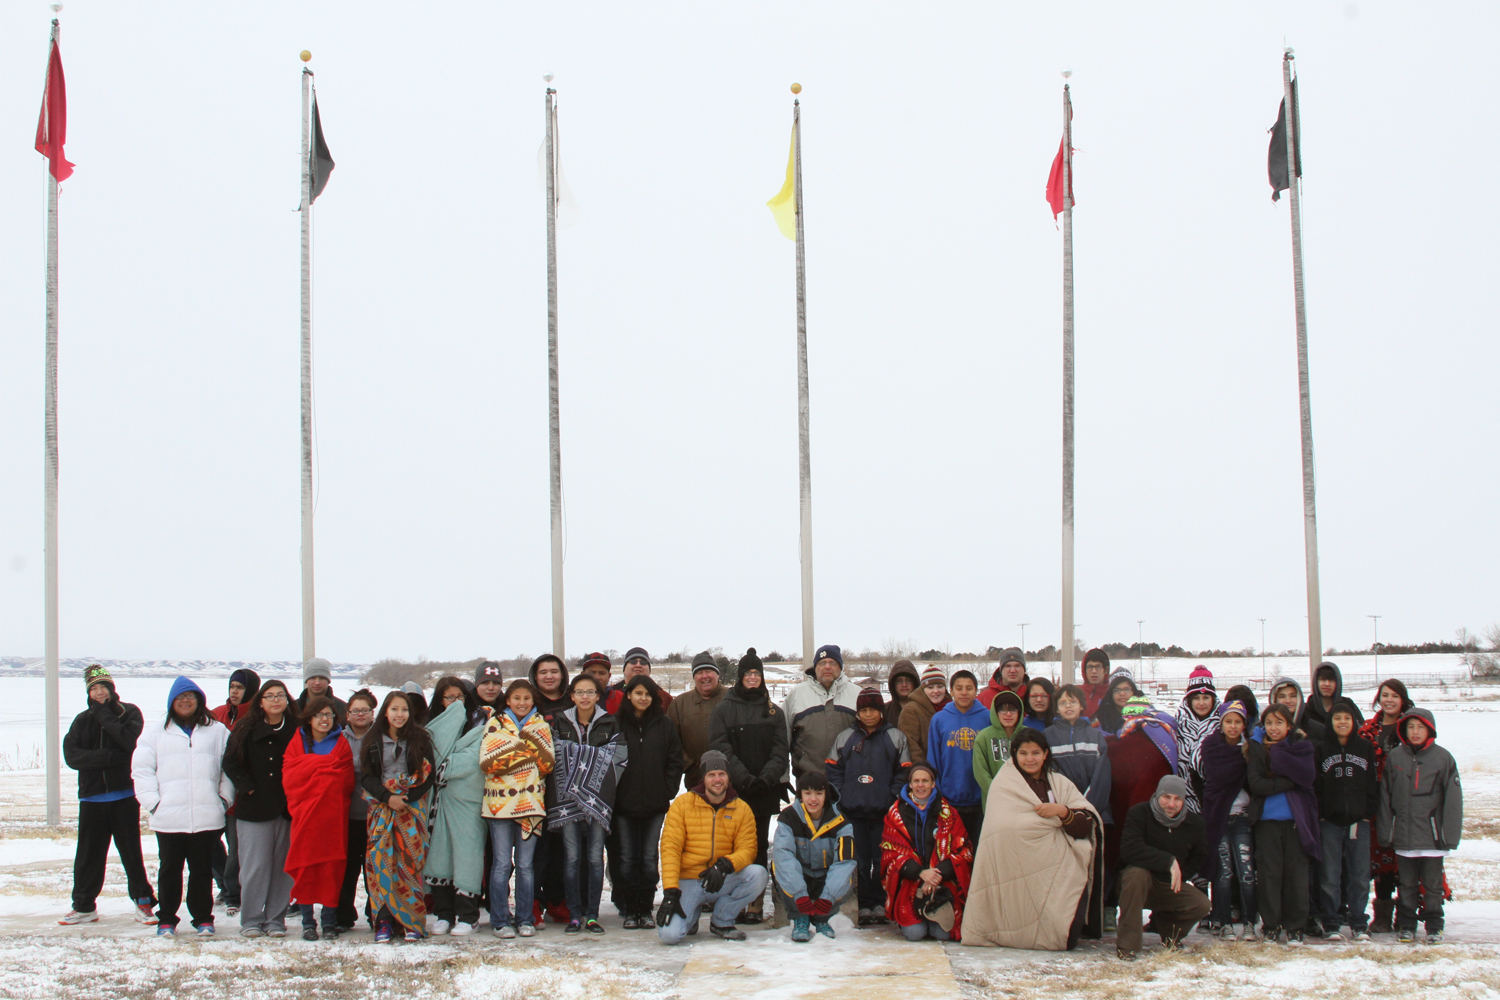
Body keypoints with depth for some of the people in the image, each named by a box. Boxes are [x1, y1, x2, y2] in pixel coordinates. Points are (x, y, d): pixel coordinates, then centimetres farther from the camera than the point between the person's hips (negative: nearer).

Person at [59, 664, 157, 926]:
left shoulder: (129, 713, 0)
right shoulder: (82, 720, 9)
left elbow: (131, 741, -18)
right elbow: (71, 755, -5)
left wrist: (104, 716, -13)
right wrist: (110, 757, -16)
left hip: (124, 796, -3)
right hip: (92, 797, 3)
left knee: (131, 851, 2)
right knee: (88, 854, 9)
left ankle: (142, 902, 11)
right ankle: (84, 906, 19)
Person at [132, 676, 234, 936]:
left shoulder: (218, 732, 10)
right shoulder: (155, 733, 9)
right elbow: (141, 770, 4)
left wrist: (224, 798, -1)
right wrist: (152, 801, -5)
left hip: (207, 817, 0)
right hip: (169, 817, 0)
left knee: (202, 870, 5)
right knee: (169, 870, 5)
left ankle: (203, 918, 14)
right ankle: (166, 919, 14)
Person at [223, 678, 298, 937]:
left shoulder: (296, 730, 3)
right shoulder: (246, 729, 3)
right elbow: (230, 763, 3)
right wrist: (248, 787, -5)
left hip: (287, 808, 1)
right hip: (254, 808, -1)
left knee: (283, 866, 4)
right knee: (255, 866, -2)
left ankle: (275, 920, 13)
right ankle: (251, 920, 8)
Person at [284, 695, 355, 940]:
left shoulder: (341, 745, 10)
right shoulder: (297, 743, 10)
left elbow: (348, 782, -1)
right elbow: (289, 779, -3)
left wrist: (311, 766, -8)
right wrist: (327, 766, -8)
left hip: (334, 817, 0)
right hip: (305, 816, 0)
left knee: (332, 867, -1)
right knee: (305, 867, -3)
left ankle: (330, 922, 7)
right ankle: (307, 922, 5)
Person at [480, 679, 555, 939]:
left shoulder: (541, 726, 11)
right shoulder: (495, 724, 4)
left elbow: (548, 764, -2)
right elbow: (487, 762, -10)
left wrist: (525, 741, -14)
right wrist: (526, 752, -12)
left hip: (531, 801, 2)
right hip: (500, 801, -2)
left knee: (525, 865, 5)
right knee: (502, 863, -1)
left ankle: (525, 919, 12)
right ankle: (500, 920, 5)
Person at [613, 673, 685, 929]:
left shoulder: (664, 725, 7)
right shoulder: (616, 723, 1)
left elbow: (675, 761, 8)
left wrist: (668, 792, -1)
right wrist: (611, 792, -5)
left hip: (655, 802, 1)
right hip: (624, 802, -1)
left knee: (650, 857, 3)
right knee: (628, 857, 2)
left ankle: (646, 910, 10)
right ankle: (629, 910, 8)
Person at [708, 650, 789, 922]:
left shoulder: (773, 712, 13)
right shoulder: (724, 710, 6)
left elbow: (780, 750, 7)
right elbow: (720, 748, -3)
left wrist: (767, 777, -11)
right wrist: (744, 778, -14)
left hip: (765, 790, 2)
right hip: (733, 790, -2)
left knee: (758, 846, 2)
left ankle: (755, 903, 3)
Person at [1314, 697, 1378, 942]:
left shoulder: (1365, 748, 8)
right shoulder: (1321, 749, 5)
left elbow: (1373, 784, 7)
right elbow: (1314, 785, 2)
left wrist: (1368, 813, -2)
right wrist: (1320, 813, -7)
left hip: (1358, 820, 1)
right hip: (1330, 821, -1)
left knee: (1359, 875, 2)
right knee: (1330, 876, -1)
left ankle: (1359, 924, 11)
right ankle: (1330, 924, 6)